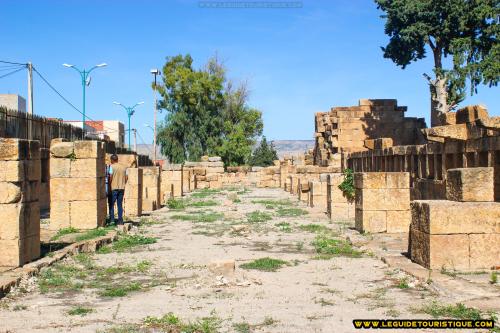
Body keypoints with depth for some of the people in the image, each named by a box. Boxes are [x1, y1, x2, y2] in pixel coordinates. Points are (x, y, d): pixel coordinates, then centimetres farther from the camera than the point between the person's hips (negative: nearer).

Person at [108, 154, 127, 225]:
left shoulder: (112, 166, -5)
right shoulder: (124, 167, 10)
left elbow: (110, 177, -12)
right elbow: (126, 178, 9)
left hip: (114, 188, -4)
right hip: (122, 188, 4)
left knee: (112, 204, 4)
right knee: (120, 204, 8)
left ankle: (111, 219, -2)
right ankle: (120, 220, 5)